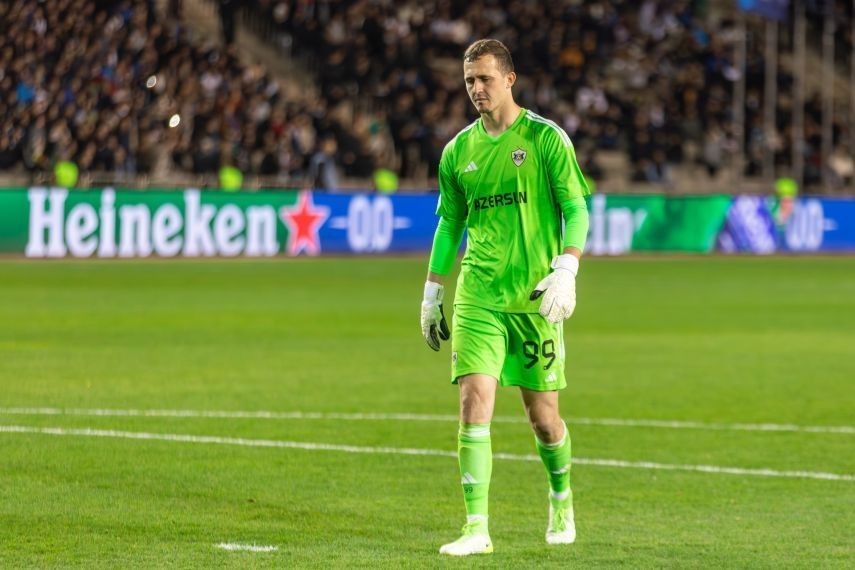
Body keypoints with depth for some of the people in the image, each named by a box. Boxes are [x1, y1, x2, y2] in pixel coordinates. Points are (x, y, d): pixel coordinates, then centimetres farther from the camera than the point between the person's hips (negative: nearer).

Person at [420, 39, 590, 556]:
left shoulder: (546, 139, -2)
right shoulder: (459, 151, 9)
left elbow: (576, 209, -4)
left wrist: (566, 270, -18)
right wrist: (432, 292, 17)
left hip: (534, 297, -2)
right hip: (478, 296, 2)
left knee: (542, 413, 5)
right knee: (475, 398, -14)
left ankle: (562, 500, 34)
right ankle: (477, 528, -14)